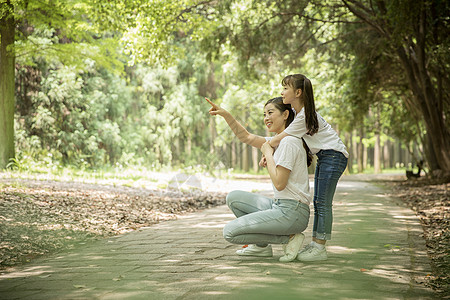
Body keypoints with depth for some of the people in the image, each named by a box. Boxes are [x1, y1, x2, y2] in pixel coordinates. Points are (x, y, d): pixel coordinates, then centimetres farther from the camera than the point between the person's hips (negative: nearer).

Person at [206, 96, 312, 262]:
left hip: (291, 213, -10)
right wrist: (225, 114, 9)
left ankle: (289, 238, -5)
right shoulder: (280, 140, 16)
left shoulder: (289, 142, -14)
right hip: (280, 206, 10)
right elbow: (246, 137, 20)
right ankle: (261, 246, 14)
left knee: (230, 232, -12)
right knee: (233, 197, 15)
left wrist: (268, 153, -8)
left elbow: (279, 183, -19)